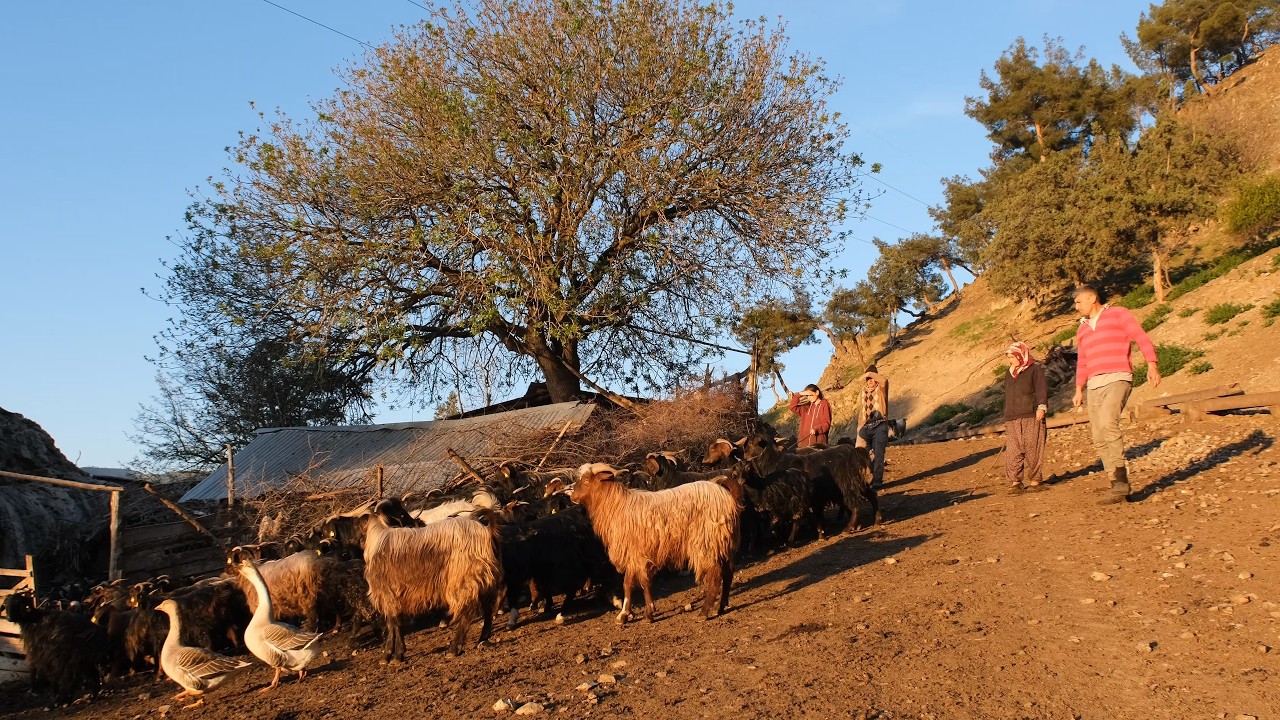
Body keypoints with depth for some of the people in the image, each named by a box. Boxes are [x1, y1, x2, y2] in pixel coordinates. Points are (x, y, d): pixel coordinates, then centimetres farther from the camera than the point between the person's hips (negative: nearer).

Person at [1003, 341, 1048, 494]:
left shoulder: (1035, 369, 2)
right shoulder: (1010, 374, 22)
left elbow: (1042, 389, -8)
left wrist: (1041, 406, -21)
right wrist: (1006, 418, 24)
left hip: (1031, 418, -6)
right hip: (1012, 419, 6)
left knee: (1033, 451, -4)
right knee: (1012, 452, -4)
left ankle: (1035, 481, 4)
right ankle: (1015, 482, -2)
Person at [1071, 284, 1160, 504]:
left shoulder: (1118, 314, 5)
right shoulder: (1082, 329, 23)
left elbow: (1142, 339, -3)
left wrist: (1152, 365, -16)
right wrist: (1079, 390, 20)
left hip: (1117, 379, -7)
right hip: (1094, 386, 7)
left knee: (1107, 422, -28)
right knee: (1099, 439, -1)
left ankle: (1120, 482, -27)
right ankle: (1119, 487, 3)